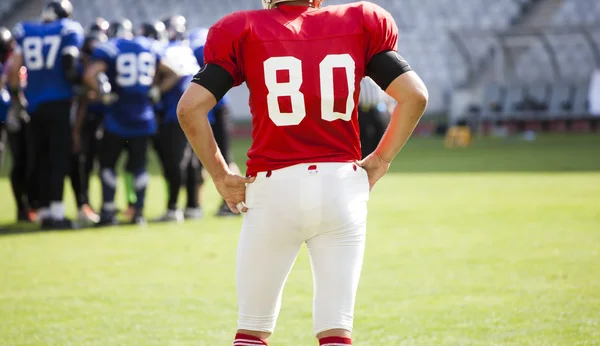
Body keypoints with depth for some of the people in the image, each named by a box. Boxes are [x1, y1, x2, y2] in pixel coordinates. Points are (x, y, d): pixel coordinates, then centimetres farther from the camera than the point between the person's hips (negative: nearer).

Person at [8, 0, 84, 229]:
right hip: (59, 101, -4)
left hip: (34, 105, 4)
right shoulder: (69, 30, -2)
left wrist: (16, 96, 15)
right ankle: (56, 213, -10)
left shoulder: (25, 32, 9)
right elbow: (70, 67, -10)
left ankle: (45, 212, 11)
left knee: (42, 159, 10)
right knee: (59, 157, -3)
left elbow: (13, 69, 6)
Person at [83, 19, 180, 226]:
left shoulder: (107, 50, -5)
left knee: (107, 163, 9)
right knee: (138, 165, 12)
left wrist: (105, 94, -7)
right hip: (143, 117, 4)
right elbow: (172, 75, 15)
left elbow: (89, 76, -19)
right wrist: (156, 92, 11)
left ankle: (108, 211, 2)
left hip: (118, 116, -4)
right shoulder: (149, 48, 9)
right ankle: (139, 212, 6)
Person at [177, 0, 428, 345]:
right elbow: (414, 95, 0)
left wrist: (221, 176, 2)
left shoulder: (244, 32, 2)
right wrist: (380, 161, 9)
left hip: (274, 188, -1)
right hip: (341, 185, 1)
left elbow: (191, 107, -6)